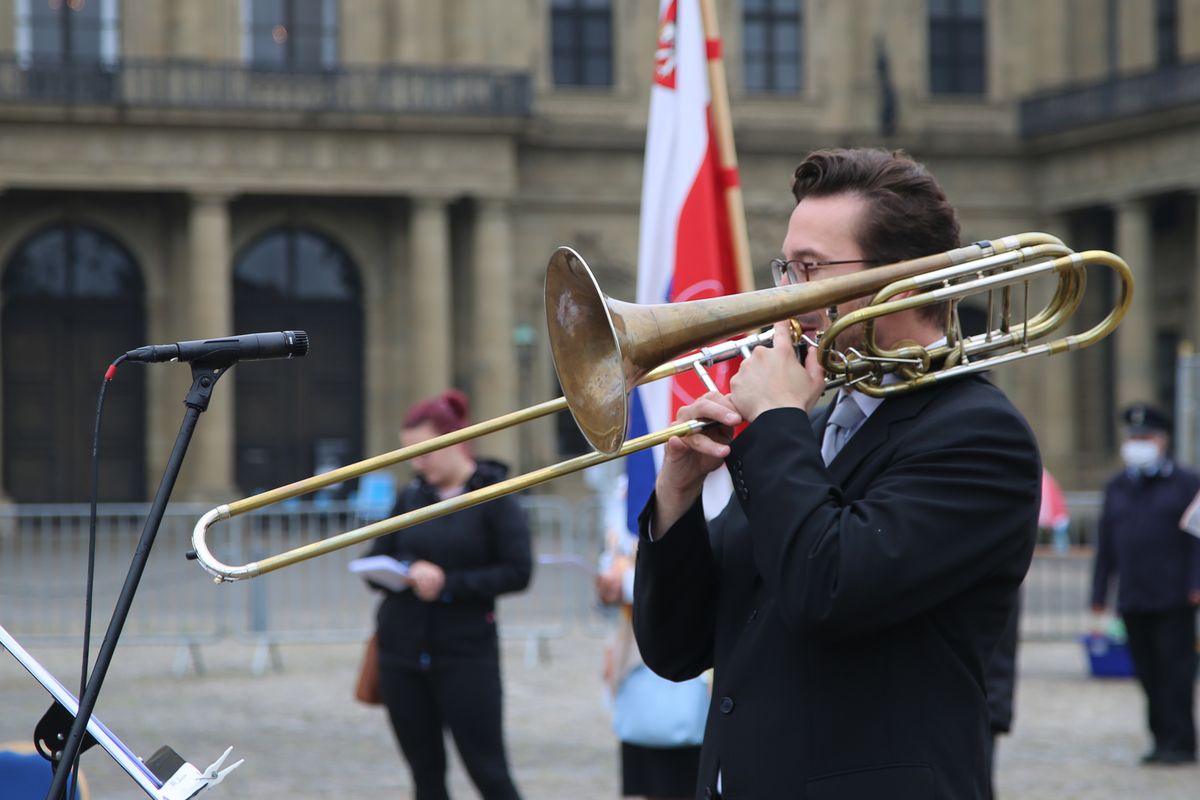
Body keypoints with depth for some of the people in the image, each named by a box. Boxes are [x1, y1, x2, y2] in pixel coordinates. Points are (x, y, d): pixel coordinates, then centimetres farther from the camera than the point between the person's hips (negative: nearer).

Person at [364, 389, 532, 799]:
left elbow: (518, 572, -9)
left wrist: (450, 583, -17)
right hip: (402, 653, 5)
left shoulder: (493, 497, -4)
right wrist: (407, 570, -13)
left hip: (466, 653, -5)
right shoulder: (412, 496, 10)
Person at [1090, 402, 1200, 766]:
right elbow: (1106, 543, 15)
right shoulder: (1116, 488, 15)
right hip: (1133, 599, 4)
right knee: (1148, 672, 5)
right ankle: (1162, 739, 12)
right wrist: (1099, 592, 10)